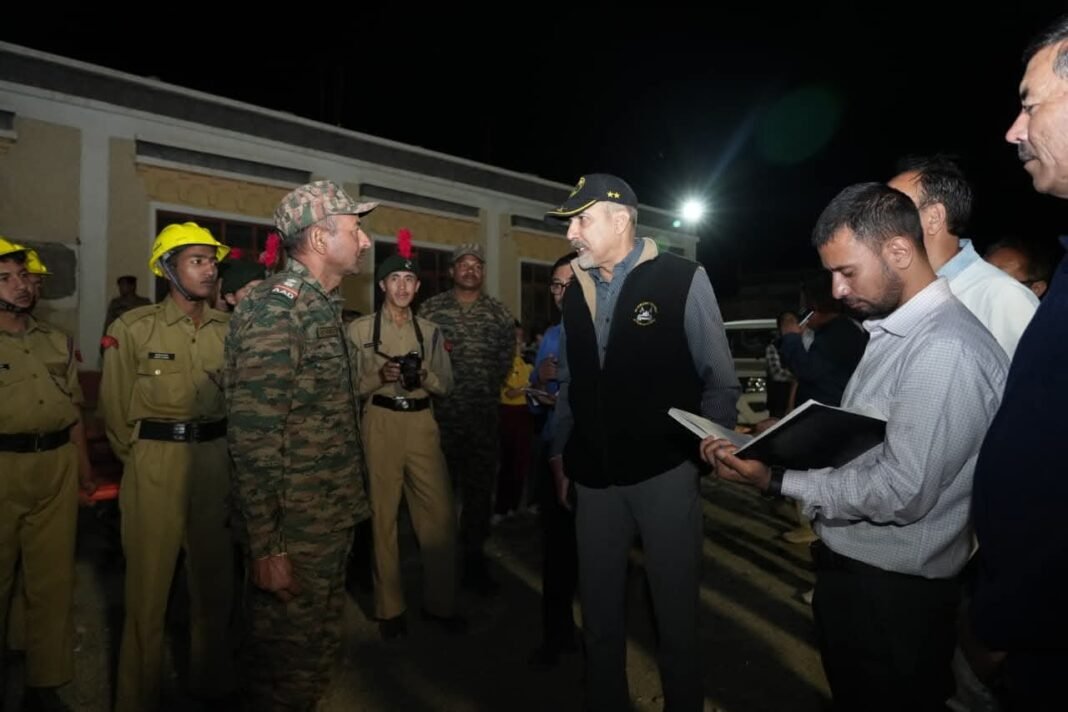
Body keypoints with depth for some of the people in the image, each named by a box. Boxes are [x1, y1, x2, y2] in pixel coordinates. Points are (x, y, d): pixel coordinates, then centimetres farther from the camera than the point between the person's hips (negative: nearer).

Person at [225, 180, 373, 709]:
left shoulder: (322, 305, 10)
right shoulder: (274, 309, -19)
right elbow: (254, 439, -23)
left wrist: (349, 505, 17)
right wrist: (265, 546, -20)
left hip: (331, 521, 9)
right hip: (294, 527, -8)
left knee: (319, 644, 23)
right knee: (289, 656, 10)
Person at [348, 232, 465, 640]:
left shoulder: (430, 332, 12)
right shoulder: (360, 329, 3)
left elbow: (446, 385, 9)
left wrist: (423, 373, -10)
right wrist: (382, 375, -15)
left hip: (422, 423, 2)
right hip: (381, 423, -2)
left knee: (439, 513, 0)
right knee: (383, 514, 4)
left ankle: (440, 603, 16)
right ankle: (389, 608, 20)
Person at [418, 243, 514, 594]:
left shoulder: (499, 313, 8)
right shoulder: (431, 308, 4)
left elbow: (506, 358, 7)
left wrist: (489, 387, 0)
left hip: (484, 414, 2)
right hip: (441, 412, -1)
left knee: (480, 487, 8)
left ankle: (474, 559, 21)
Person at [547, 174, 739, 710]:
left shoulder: (682, 279, -8)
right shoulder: (577, 290, 6)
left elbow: (720, 380, -5)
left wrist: (708, 452, -10)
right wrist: (561, 453, 12)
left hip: (664, 471, -4)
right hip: (595, 475, 4)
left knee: (675, 609, 13)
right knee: (598, 607, 17)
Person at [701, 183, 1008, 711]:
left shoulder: (947, 349, -24)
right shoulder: (891, 331, 6)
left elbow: (901, 493, -26)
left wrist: (776, 480, -21)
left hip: (893, 593, -8)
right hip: (849, 568, 9)